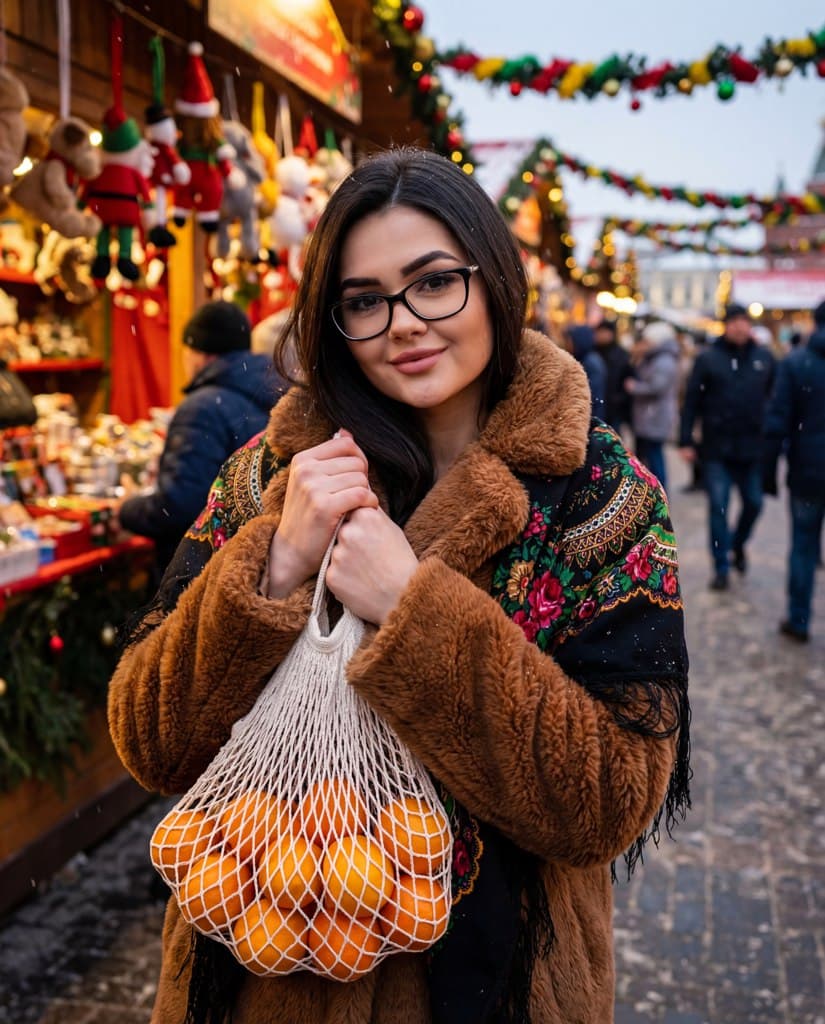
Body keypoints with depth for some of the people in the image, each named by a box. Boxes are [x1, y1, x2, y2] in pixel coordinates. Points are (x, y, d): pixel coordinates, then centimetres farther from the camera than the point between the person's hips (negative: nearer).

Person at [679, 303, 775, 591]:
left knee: (753, 503, 11)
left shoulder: (764, 358, 5)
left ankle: (738, 545, 38)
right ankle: (721, 567, 10)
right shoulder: (708, 358, -2)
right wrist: (686, 441, -6)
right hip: (717, 449, -2)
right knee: (718, 507, 0)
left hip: (753, 448, 2)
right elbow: (691, 402, -2)